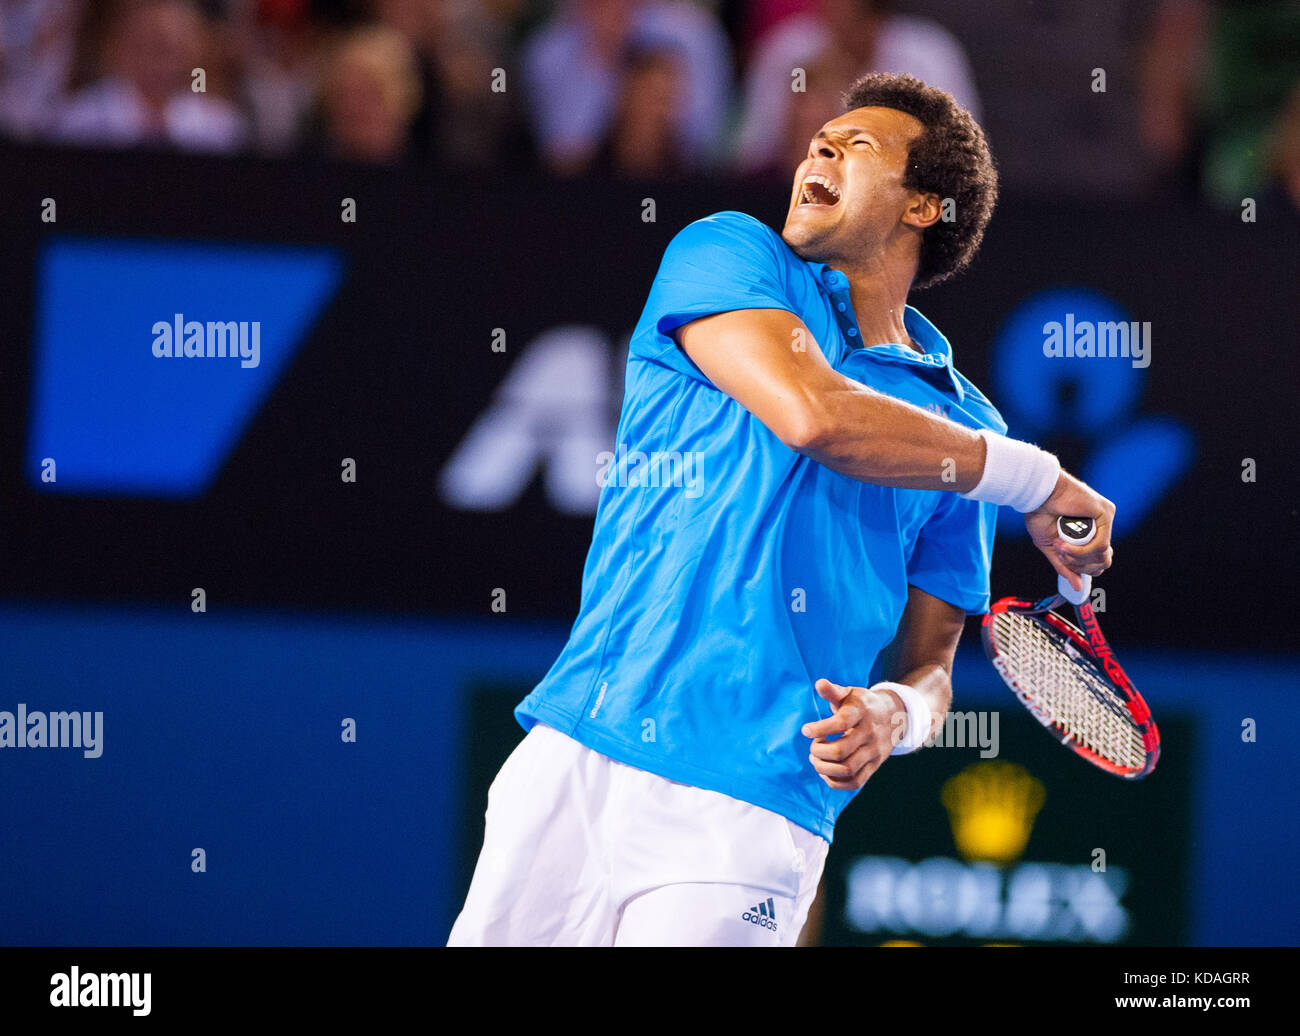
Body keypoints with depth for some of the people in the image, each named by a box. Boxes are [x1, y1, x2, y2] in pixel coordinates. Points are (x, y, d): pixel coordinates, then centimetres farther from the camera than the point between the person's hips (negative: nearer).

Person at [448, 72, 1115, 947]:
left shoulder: (964, 427, 15)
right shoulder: (728, 252, 9)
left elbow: (928, 665, 15)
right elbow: (810, 412, -10)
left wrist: (893, 716, -9)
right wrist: (1036, 479, -2)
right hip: (576, 754, 0)